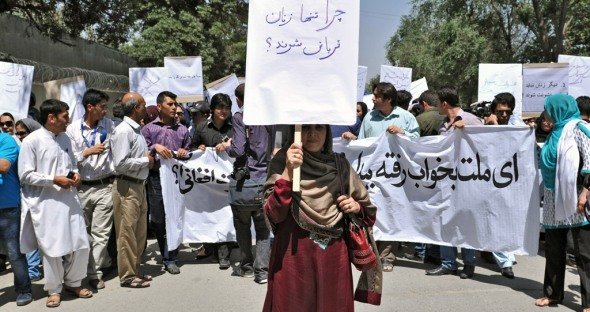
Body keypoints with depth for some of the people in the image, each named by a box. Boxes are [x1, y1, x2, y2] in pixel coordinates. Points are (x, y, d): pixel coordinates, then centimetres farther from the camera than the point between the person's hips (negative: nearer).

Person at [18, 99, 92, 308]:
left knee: (81, 244, 8)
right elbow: (25, 175, -10)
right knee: (52, 248, 5)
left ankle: (73, 282, 30)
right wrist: (54, 180, -16)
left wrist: (75, 173, 1)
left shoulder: (65, 138, 10)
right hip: (46, 203, -6)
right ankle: (54, 289, 24)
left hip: (69, 199, 6)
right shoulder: (32, 141, -9)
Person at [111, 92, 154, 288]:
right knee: (127, 233, 1)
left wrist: (148, 157, 3)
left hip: (139, 185, 10)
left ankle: (135, 270, 30)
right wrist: (146, 161, -13)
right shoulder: (123, 131, -16)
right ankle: (127, 276, 12)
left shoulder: (136, 130, 13)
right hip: (127, 187, -9)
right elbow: (120, 163, -23)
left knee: (140, 232, 17)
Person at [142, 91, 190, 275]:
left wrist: (185, 153, -2)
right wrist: (155, 147, -17)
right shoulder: (149, 129, 7)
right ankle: (168, 254, 24)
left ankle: (170, 259, 10)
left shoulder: (182, 129, 15)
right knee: (158, 220, 4)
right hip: (156, 178, -1)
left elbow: (189, 152, 21)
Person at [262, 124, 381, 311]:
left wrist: (356, 207, -7)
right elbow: (274, 214, -16)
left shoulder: (340, 165, 4)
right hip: (293, 255, -3)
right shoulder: (282, 161, -5)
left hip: (334, 255, 3)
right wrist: (288, 171, -23)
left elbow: (368, 210, 14)